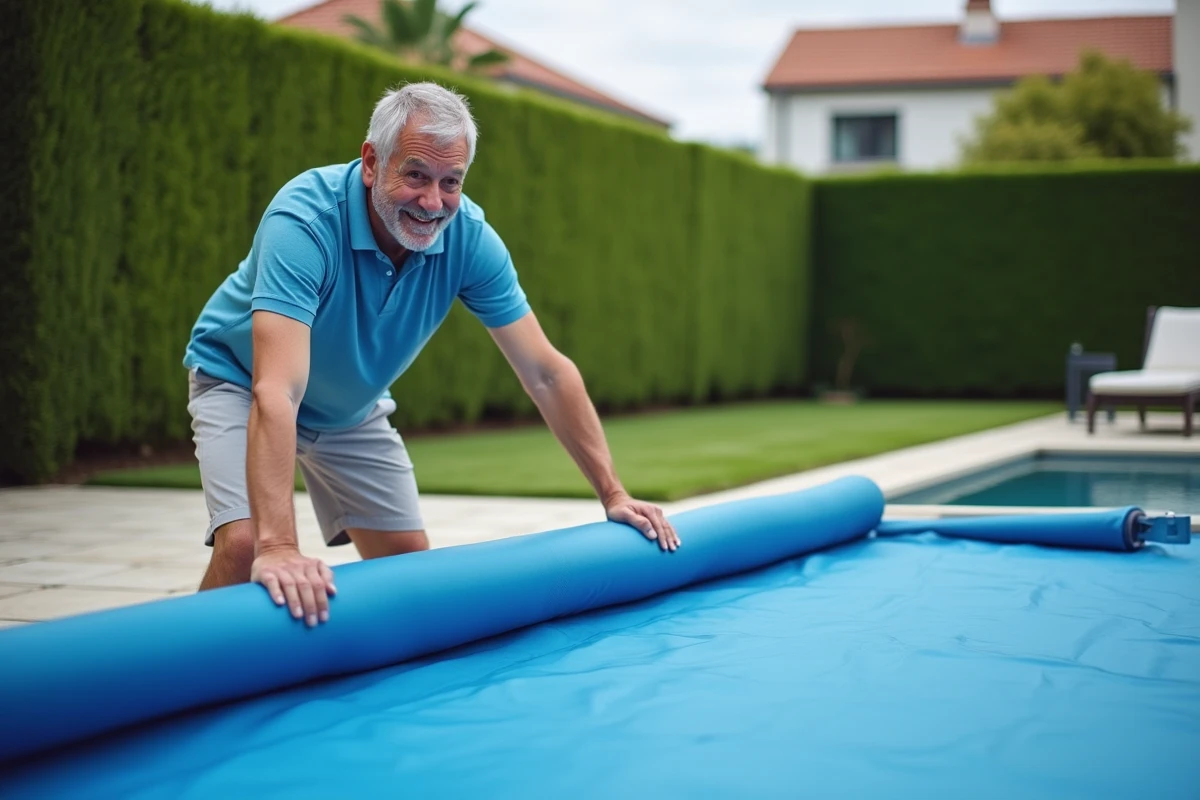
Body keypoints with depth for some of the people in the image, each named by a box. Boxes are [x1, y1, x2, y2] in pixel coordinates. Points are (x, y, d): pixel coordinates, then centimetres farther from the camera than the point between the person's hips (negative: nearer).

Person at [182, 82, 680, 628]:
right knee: (244, 545, -25)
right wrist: (276, 547, -58)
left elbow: (546, 373, -15)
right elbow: (276, 391, -48)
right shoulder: (305, 220, -38)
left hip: (351, 405, 5)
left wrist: (613, 494, -18)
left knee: (408, 559, 1)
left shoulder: (469, 237, -23)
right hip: (242, 383, -5)